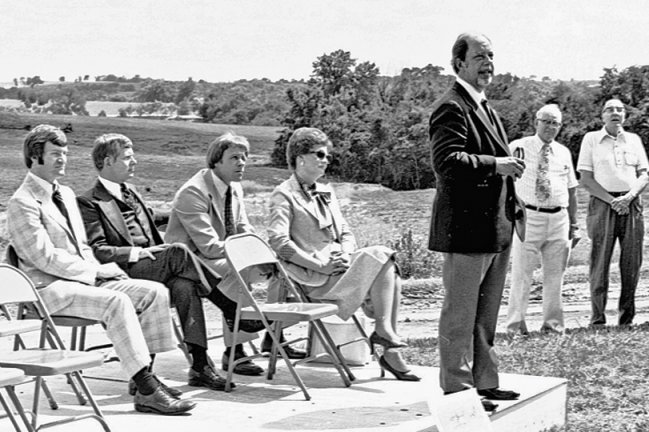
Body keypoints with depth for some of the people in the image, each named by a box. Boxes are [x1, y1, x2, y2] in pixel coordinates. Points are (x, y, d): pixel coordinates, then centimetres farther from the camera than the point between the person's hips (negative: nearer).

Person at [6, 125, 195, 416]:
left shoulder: (66, 194, 19)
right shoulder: (23, 202, -9)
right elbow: (45, 257, -16)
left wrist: (99, 270, 1)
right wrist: (94, 271, -14)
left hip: (83, 279, 9)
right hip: (50, 288, -9)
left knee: (155, 291, -10)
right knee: (117, 301, -33)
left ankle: (144, 378, -12)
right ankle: (147, 391, -31)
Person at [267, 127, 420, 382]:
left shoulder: (326, 192, 22)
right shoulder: (284, 195, -2)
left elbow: (345, 234, 23)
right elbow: (277, 241, -14)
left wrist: (346, 254, -2)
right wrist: (320, 265, -17)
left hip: (338, 265, 7)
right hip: (315, 280, -7)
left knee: (391, 275, -17)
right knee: (380, 256, -22)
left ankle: (390, 352, -16)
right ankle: (383, 329, -19)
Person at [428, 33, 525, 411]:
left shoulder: (484, 107, 20)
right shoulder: (452, 108, -13)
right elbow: (446, 161, -26)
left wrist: (514, 206, 18)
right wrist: (495, 164, -26)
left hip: (496, 226, 10)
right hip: (467, 227, -10)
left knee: (487, 312, 17)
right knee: (461, 313, -2)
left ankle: (484, 381, 27)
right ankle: (457, 389, 6)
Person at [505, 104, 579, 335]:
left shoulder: (564, 152, 14)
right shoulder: (518, 148, 1)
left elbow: (571, 189, 18)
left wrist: (573, 222, 13)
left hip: (558, 219, 4)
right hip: (528, 217, -4)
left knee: (555, 275, 9)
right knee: (521, 273, -4)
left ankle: (552, 322, 18)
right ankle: (516, 323, 4)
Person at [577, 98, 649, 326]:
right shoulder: (591, 139, 5)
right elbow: (585, 179, 0)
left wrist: (629, 197, -9)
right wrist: (612, 200, -10)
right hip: (602, 204, -3)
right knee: (600, 261, -4)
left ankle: (626, 319, 10)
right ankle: (598, 319, 1)